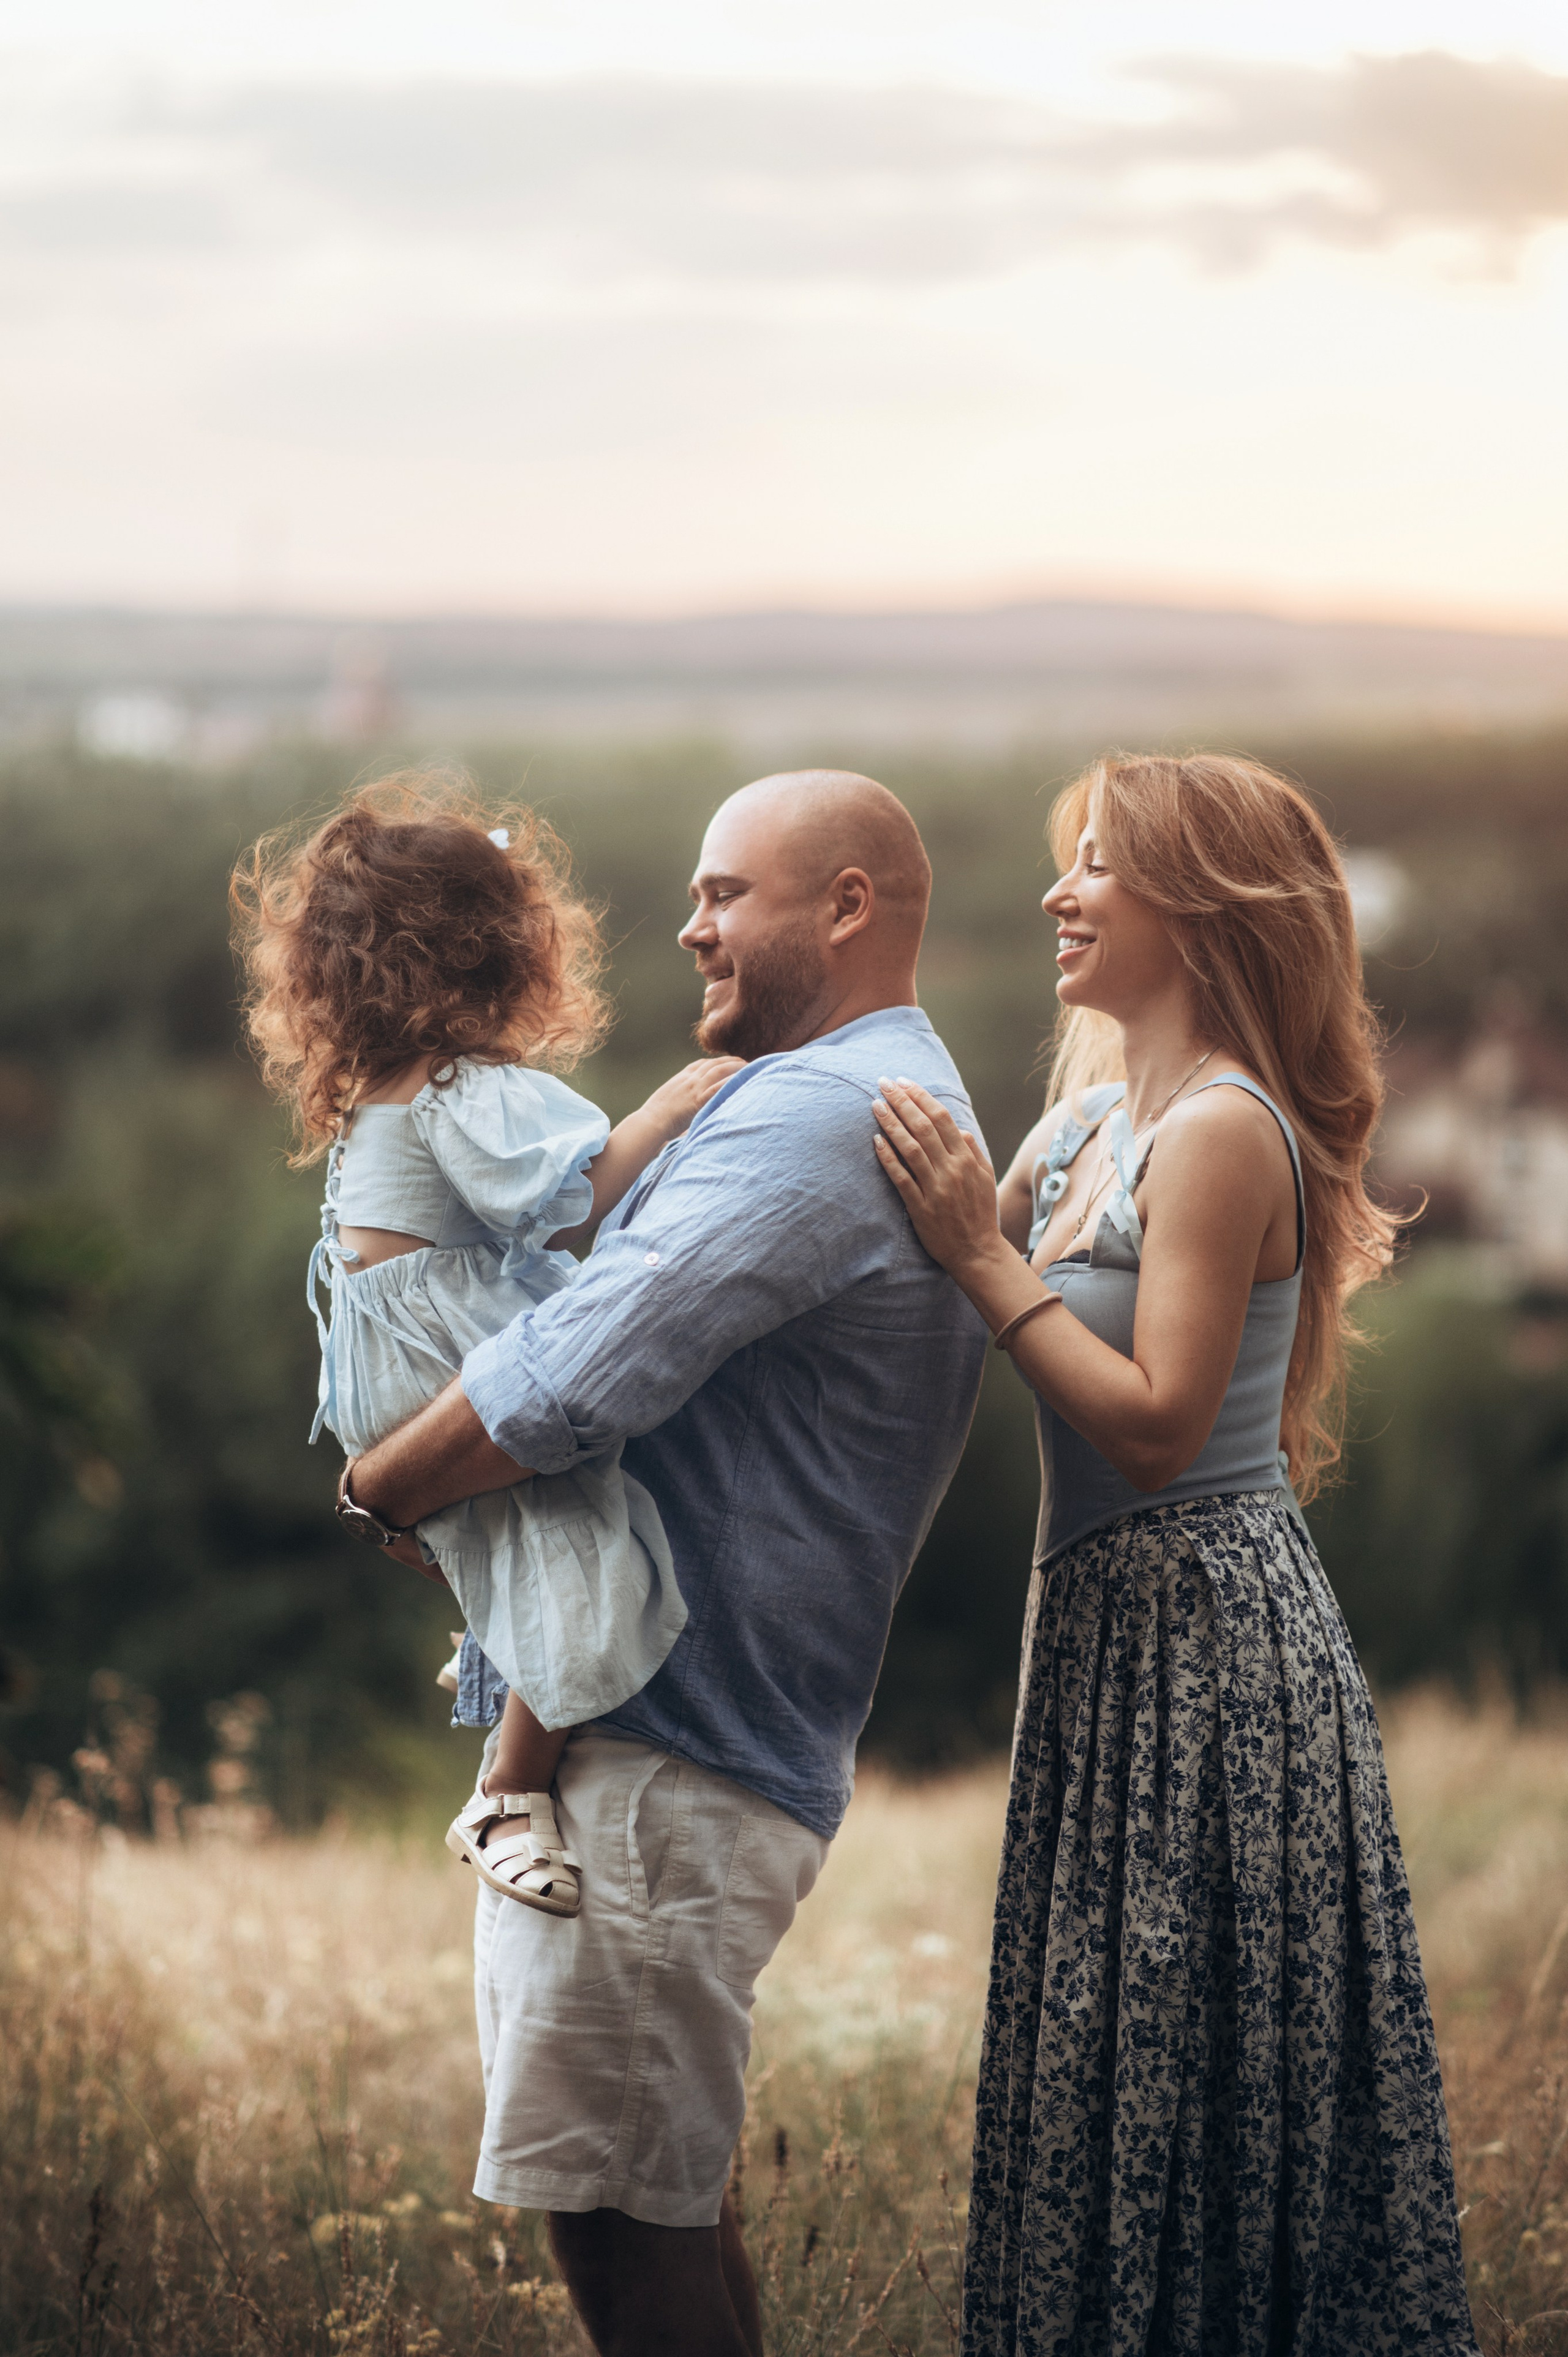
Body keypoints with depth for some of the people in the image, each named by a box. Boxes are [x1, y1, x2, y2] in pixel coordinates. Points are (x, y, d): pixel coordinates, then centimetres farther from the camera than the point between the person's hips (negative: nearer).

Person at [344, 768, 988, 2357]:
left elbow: (574, 1379, -26)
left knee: (619, 2216, -7)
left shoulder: (823, 1117, -17)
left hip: (663, 1767, -11)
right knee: (658, 2199, 17)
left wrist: (378, 1486, -8)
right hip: (728, 1744, 11)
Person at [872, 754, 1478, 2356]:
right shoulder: (1090, 1118, 13)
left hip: (1209, 1637, -9)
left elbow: (1156, 1425, -21)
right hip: (1122, 1624, 9)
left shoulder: (1223, 1135, -16)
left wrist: (985, 1254, -19)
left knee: (1193, 2076, -2)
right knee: (1119, 2065, 14)